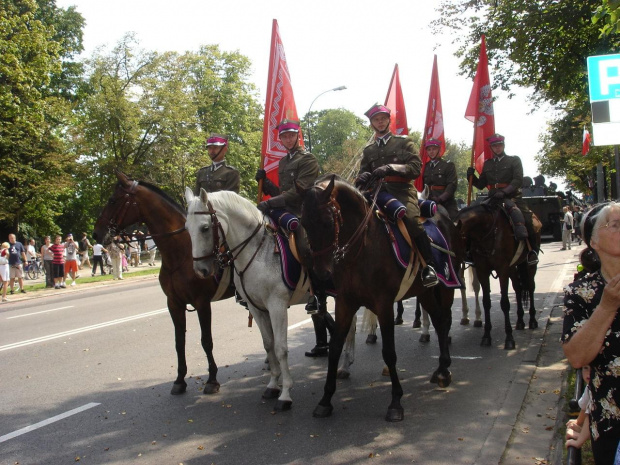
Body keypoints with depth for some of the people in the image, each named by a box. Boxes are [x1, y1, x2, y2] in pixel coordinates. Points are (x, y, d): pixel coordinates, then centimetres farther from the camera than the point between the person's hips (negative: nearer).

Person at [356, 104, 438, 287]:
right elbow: (362, 174, 18)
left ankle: (428, 266, -25)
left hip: (402, 191, -5)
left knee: (411, 218, -32)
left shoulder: (404, 142, 10)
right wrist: (364, 177, -8)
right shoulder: (368, 150, 21)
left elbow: (415, 168, -1)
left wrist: (390, 168, -17)